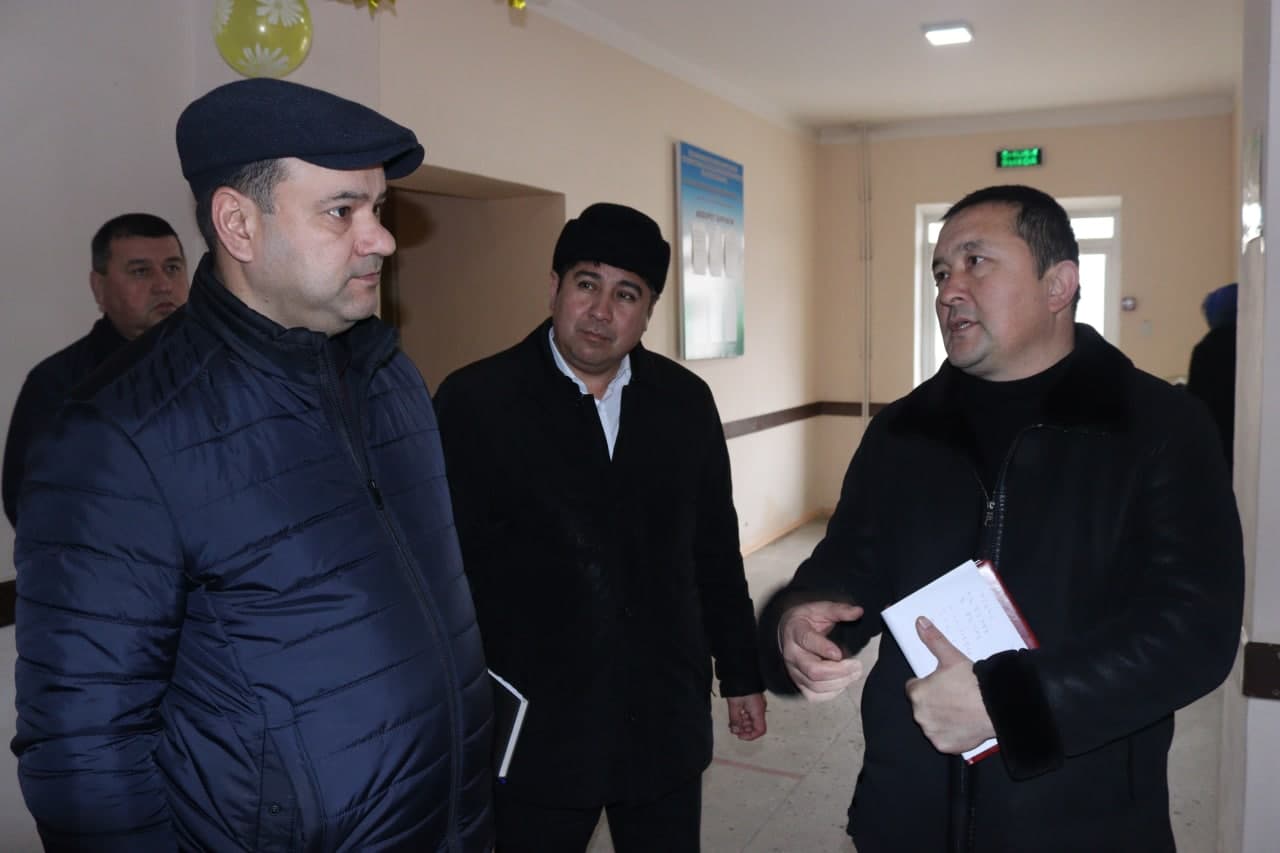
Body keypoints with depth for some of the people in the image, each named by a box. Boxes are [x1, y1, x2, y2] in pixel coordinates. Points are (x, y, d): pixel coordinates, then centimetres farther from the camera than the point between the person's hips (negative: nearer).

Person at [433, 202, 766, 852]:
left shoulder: (685, 400, 2)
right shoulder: (476, 401, -9)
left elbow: (716, 552, 8)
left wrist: (741, 674, 12)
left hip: (666, 724, 3)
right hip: (533, 731, -3)